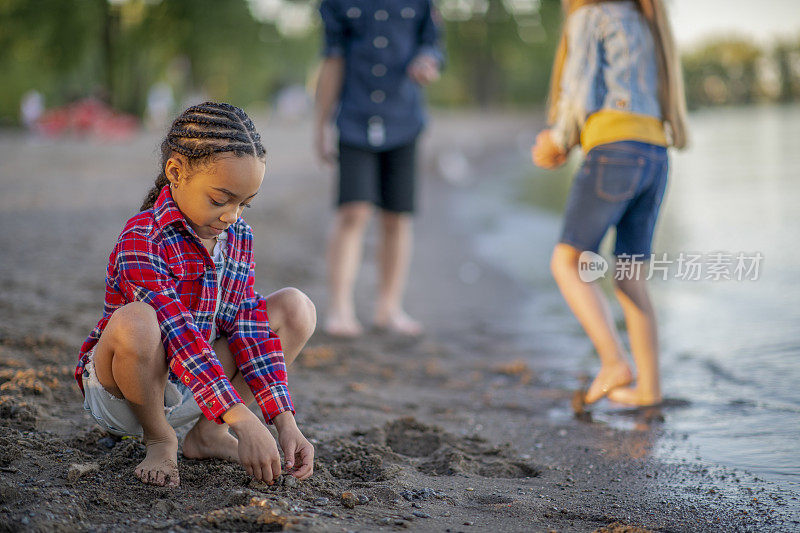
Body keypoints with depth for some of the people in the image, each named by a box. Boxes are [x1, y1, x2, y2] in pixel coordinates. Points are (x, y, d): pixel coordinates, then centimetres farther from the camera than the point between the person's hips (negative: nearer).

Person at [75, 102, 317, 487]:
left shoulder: (238, 237, -1)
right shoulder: (141, 242, -25)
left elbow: (248, 326, -7)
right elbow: (180, 337, -34)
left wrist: (284, 422, -18)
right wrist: (241, 419, -42)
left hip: (195, 390, 7)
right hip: (122, 395, -6)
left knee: (295, 308, -2)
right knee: (134, 322, -39)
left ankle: (208, 434, 1)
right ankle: (159, 439, -9)